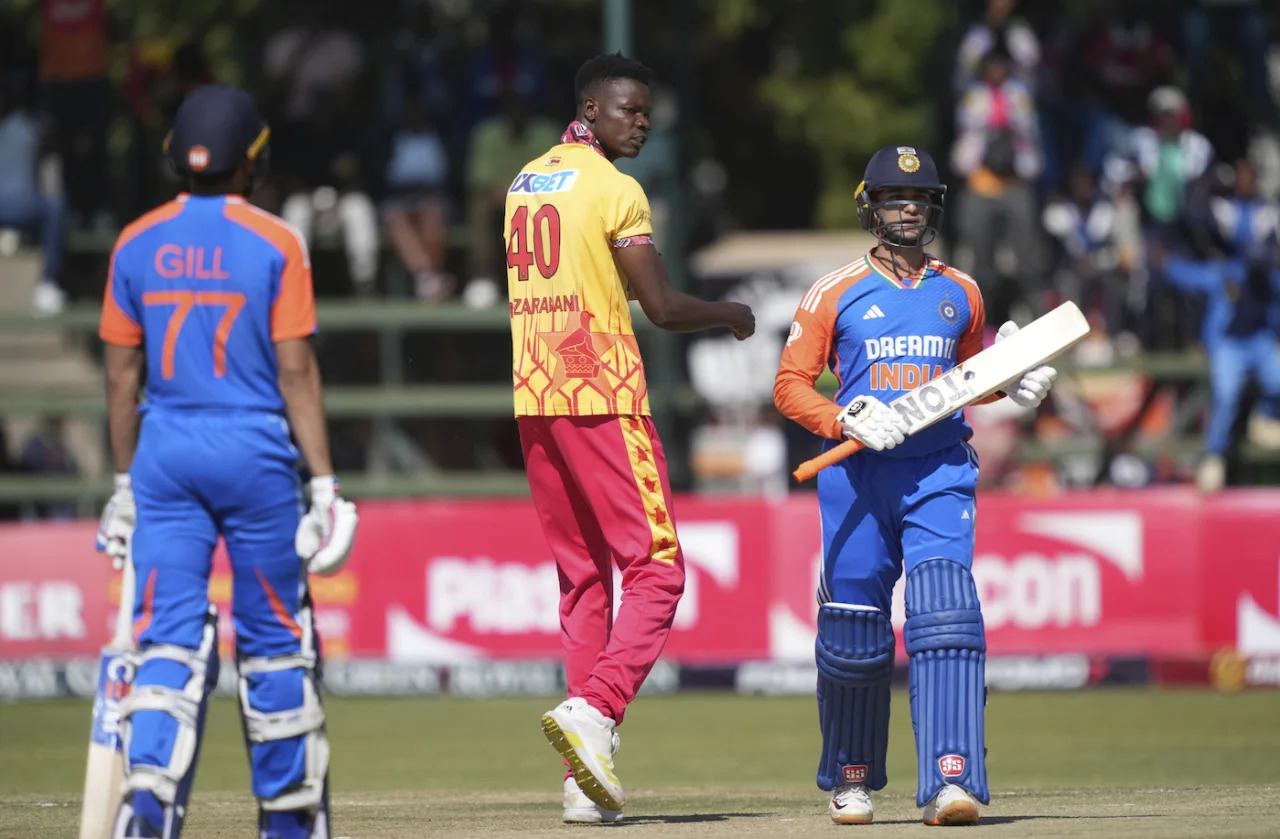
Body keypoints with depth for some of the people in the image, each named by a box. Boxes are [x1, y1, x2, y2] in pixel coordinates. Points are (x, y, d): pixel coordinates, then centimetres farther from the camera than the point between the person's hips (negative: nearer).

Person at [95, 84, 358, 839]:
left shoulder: (138, 244, 4)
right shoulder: (275, 244, -6)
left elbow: (123, 373, 7)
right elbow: (295, 371, -9)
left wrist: (125, 483, 15)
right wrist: (324, 482, -6)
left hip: (164, 449, 2)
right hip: (254, 448, -2)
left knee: (170, 635, 1)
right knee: (273, 636, 9)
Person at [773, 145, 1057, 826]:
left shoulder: (960, 294, 13)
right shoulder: (836, 293, 4)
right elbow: (790, 385, 2)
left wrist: (1010, 382, 6)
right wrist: (847, 420, -15)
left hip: (939, 476, 1)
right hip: (856, 479, -1)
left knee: (946, 617, -17)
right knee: (852, 634, 1)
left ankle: (951, 783, -24)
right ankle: (851, 779, 24)